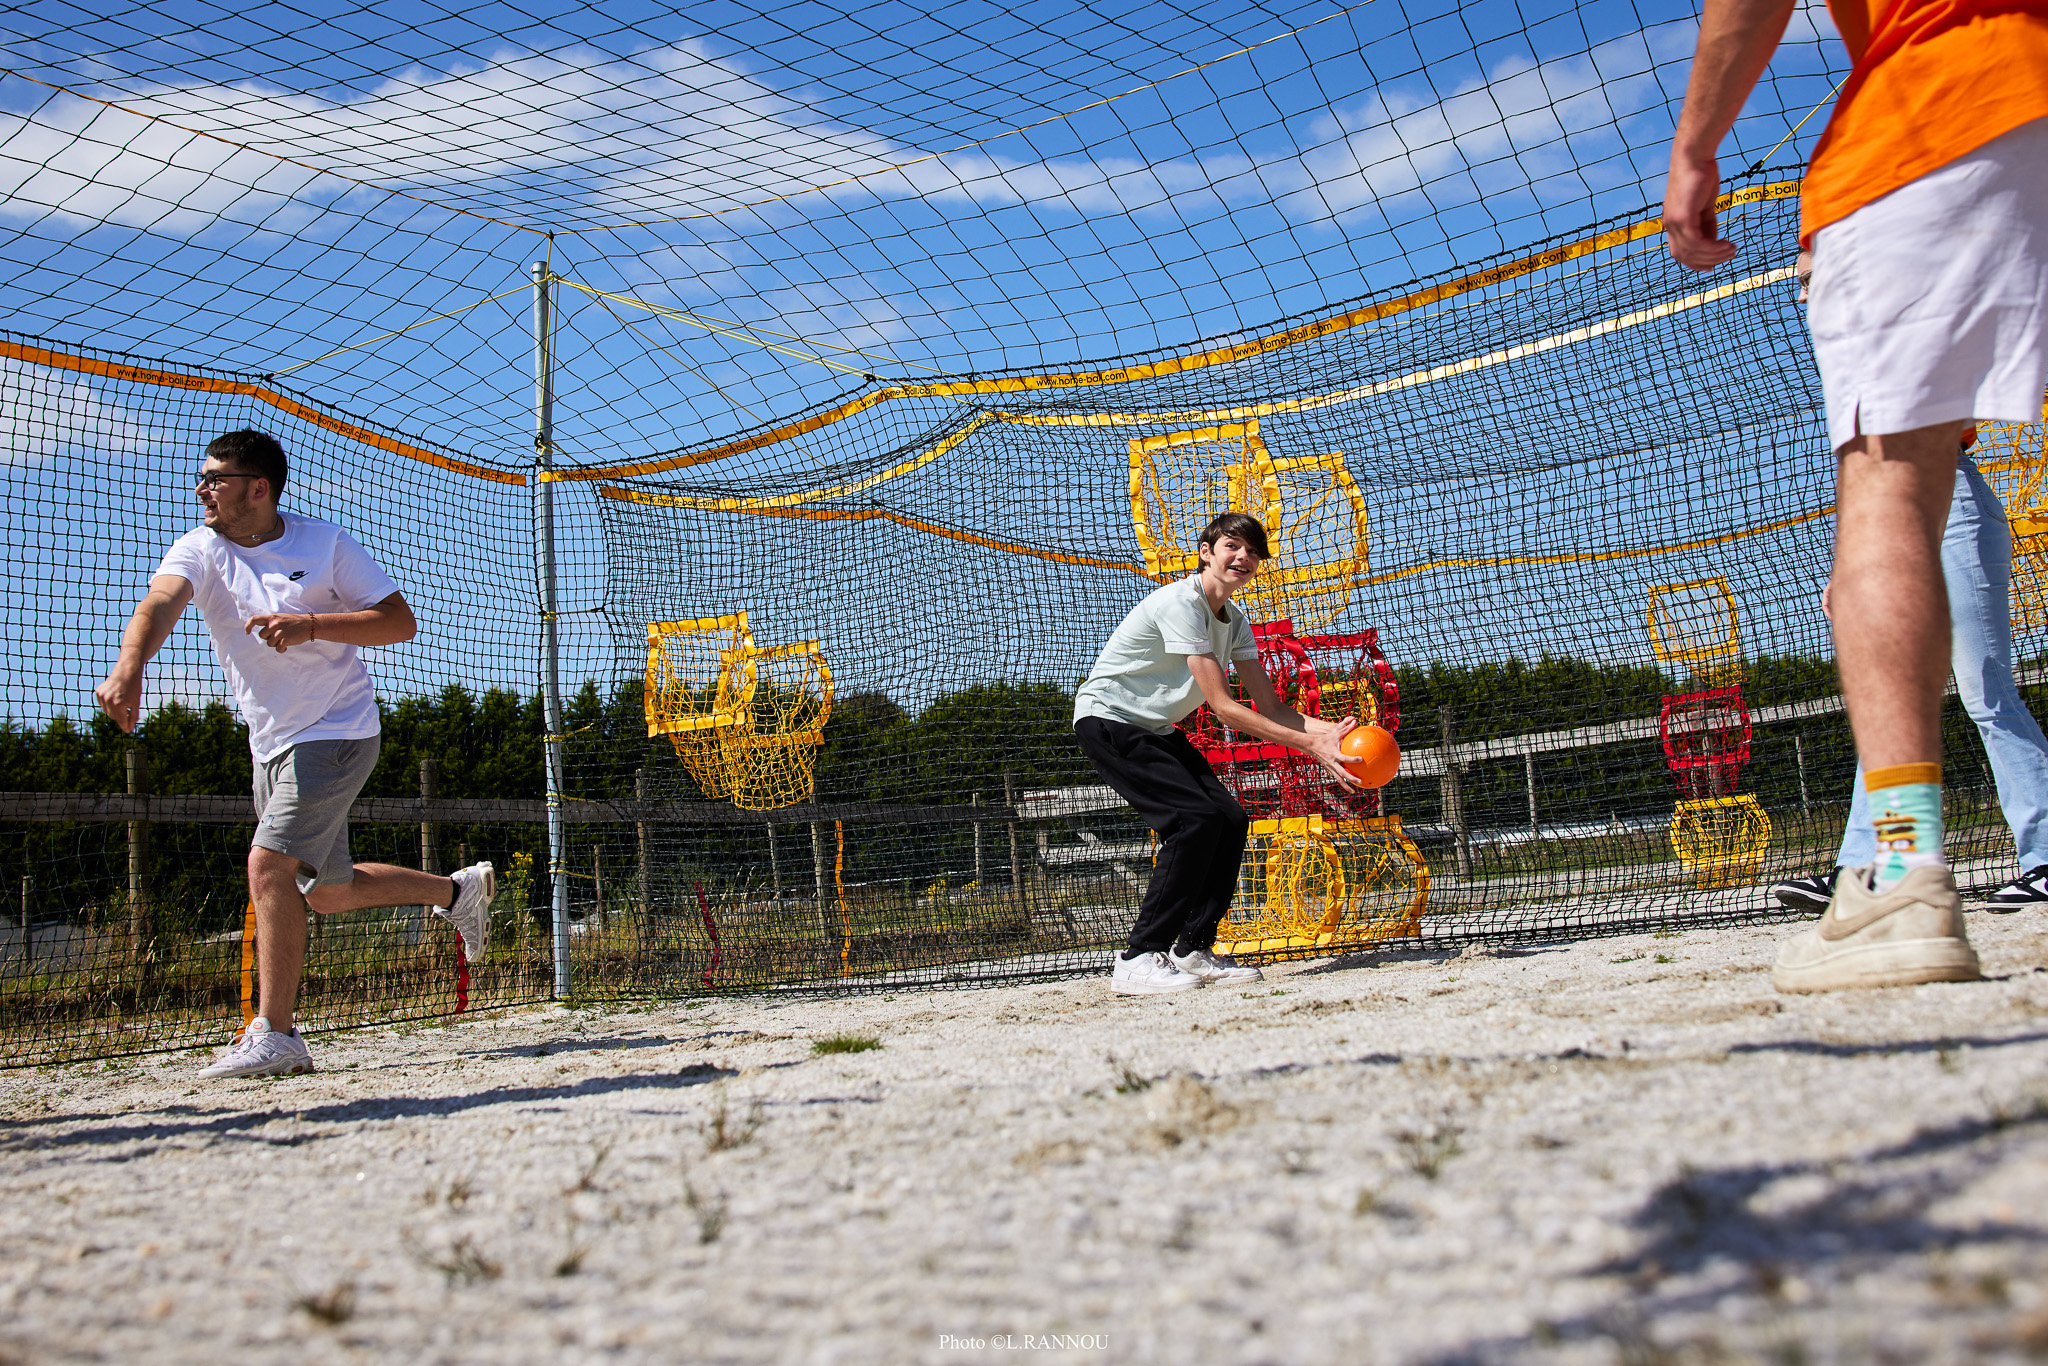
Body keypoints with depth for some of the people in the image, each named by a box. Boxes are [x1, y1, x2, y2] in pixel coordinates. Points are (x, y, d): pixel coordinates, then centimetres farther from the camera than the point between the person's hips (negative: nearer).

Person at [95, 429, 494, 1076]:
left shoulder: (326, 543, -7)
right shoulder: (198, 550, -1)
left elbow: (401, 620, -8)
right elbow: (158, 604, -22)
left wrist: (312, 624, -23)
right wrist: (129, 666, -44)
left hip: (336, 732, -6)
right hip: (272, 745, 6)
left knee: (269, 865, -19)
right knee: (327, 891, 15)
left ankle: (274, 1034, -10)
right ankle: (458, 889, 37)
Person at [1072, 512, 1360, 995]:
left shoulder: (1235, 622, 4)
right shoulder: (1180, 602, -24)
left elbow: (1270, 708, 0)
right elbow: (1223, 708, -28)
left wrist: (1328, 729, -19)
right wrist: (1311, 745, -31)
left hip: (1155, 730, 9)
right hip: (1106, 720, -9)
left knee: (1231, 820, -4)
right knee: (1196, 818, -23)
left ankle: (1192, 950, 5)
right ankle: (1138, 960, -19)